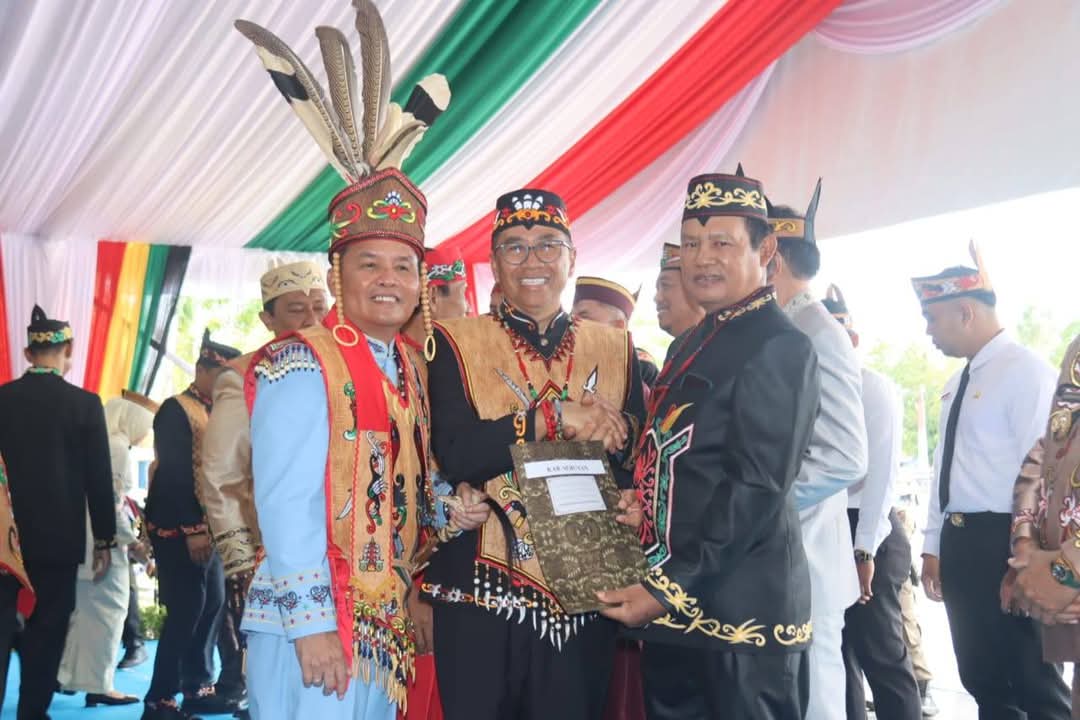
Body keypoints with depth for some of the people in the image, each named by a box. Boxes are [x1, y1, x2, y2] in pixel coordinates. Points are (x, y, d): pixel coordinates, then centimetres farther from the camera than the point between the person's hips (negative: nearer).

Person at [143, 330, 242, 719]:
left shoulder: (215, 413, 16)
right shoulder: (176, 410, -10)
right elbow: (176, 474, -18)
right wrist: (192, 529, -22)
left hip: (207, 526, 9)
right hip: (178, 529, -8)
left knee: (212, 604, 10)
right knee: (186, 608, -9)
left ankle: (198, 688, 20)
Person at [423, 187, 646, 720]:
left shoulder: (615, 348, 8)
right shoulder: (455, 344, -1)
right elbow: (454, 455, -14)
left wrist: (612, 429, -14)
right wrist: (555, 416, -19)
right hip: (481, 591, -2)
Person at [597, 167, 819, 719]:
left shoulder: (780, 347, -12)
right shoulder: (690, 345, 14)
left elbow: (758, 487, -18)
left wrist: (670, 588, -17)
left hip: (741, 610, -8)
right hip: (673, 609, 8)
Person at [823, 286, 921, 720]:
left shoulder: (875, 388, -6)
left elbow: (883, 472, -13)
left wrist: (864, 550, -17)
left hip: (866, 535, -6)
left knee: (880, 652, 1)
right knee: (837, 651, 14)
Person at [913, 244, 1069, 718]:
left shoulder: (1025, 371, -13)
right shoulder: (958, 383, 14)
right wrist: (934, 546, 17)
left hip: (1002, 545, -9)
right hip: (958, 541, 9)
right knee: (982, 679, 17)